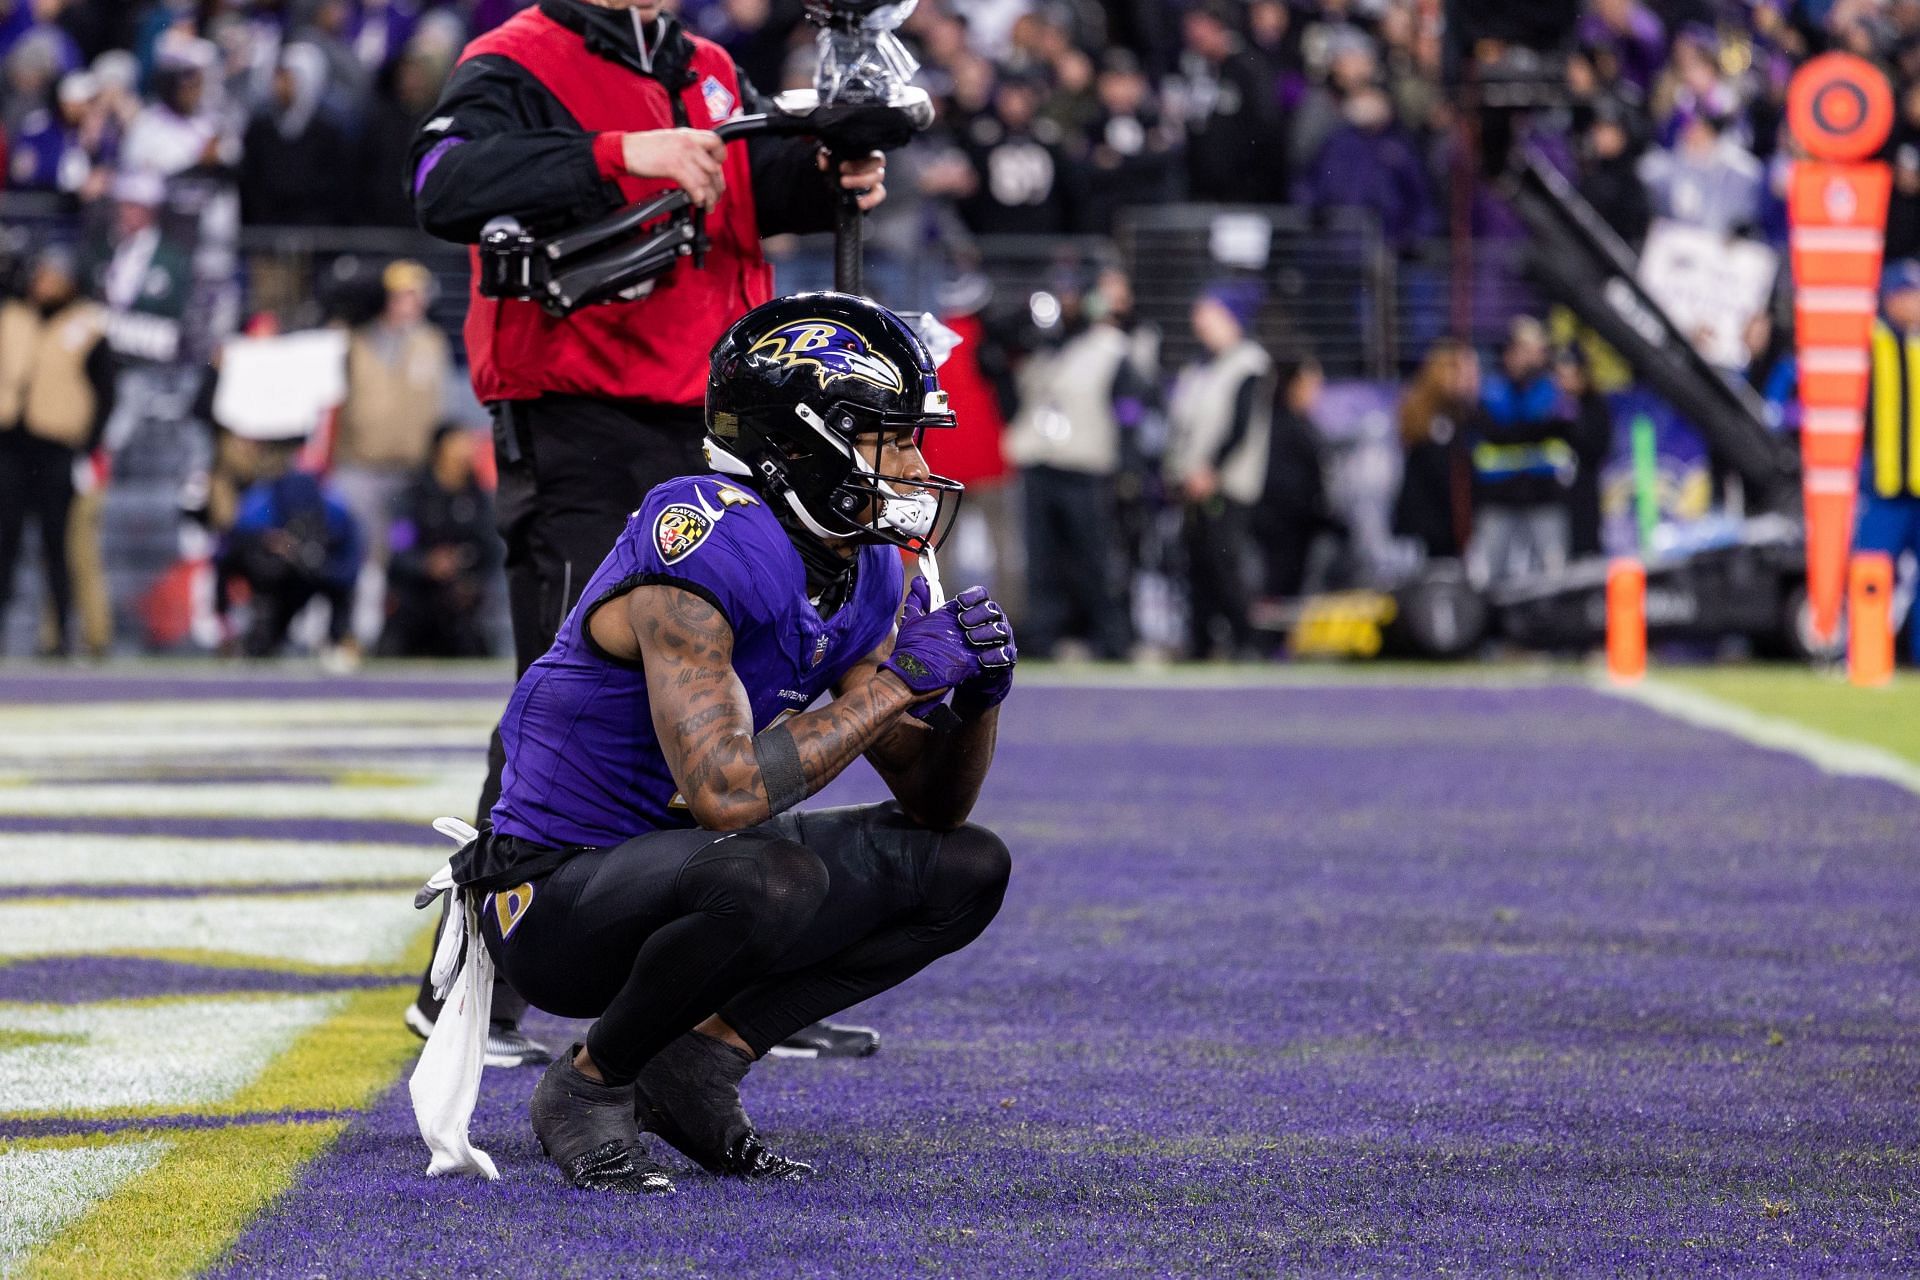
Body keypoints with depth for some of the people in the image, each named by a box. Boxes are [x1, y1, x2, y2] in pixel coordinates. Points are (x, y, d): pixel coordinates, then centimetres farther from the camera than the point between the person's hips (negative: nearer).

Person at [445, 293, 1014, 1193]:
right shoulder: (706, 555, -25)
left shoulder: (866, 578, 3)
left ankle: (699, 1063, 0)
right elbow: (726, 791, -35)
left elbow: (930, 804, 9)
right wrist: (899, 678, -28)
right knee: (772, 878, -37)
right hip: (558, 904, -9)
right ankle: (589, 1087, -12)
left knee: (968, 868, 4)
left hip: (676, 869, 9)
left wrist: (977, 697, -12)